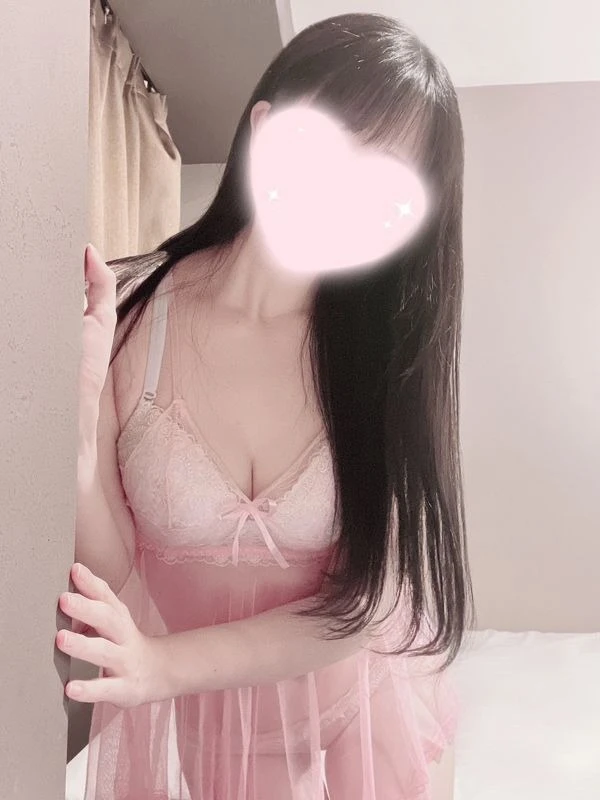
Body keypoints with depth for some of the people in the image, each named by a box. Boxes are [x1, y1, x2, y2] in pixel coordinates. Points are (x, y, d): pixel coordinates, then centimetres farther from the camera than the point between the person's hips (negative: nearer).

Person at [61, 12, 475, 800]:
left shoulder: (392, 346, -18)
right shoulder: (123, 318, -20)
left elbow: (369, 600, -17)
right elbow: (108, 585, -17)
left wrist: (164, 665, -29)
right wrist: (75, 426, -34)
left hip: (356, 721, 1)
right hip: (184, 732, 0)